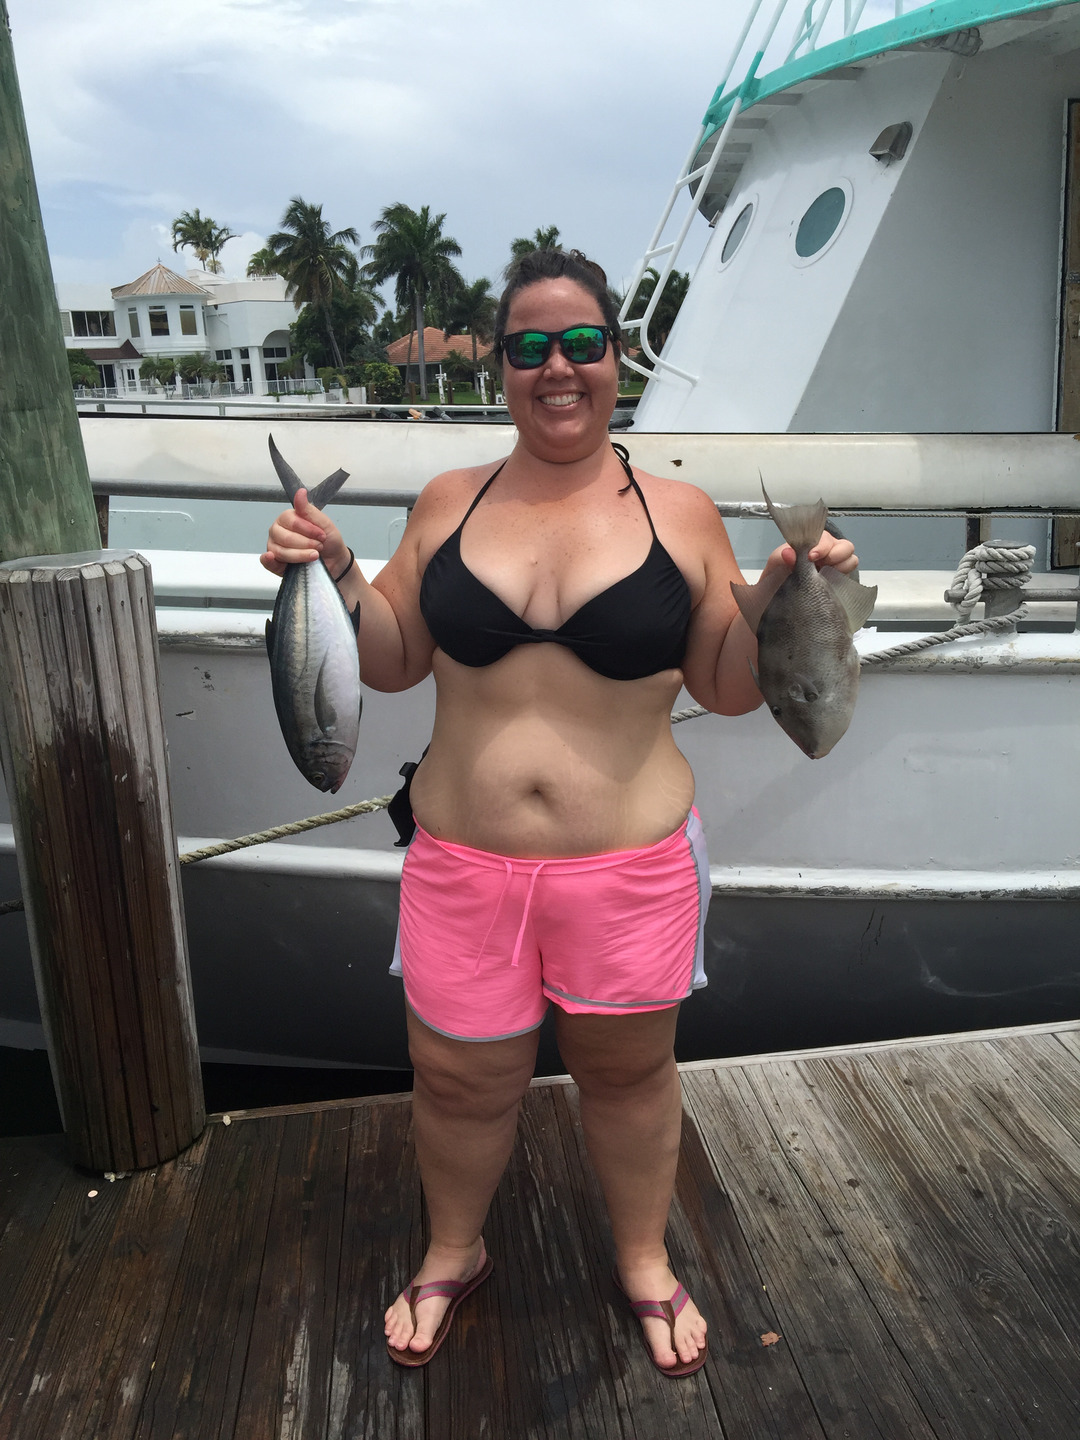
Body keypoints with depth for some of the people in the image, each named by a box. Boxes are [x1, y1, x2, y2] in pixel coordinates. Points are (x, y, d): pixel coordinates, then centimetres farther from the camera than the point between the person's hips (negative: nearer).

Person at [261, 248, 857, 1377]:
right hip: (463, 863, 2)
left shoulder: (681, 515, -3)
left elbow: (729, 688, 1)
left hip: (630, 869, -1)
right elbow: (394, 660, 7)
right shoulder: (450, 503, 2)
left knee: (628, 1071, 19)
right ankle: (452, 1253, 49)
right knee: (460, 1079, 16)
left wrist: (787, 594, -15)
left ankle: (644, 1262, 48)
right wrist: (332, 569, -8)